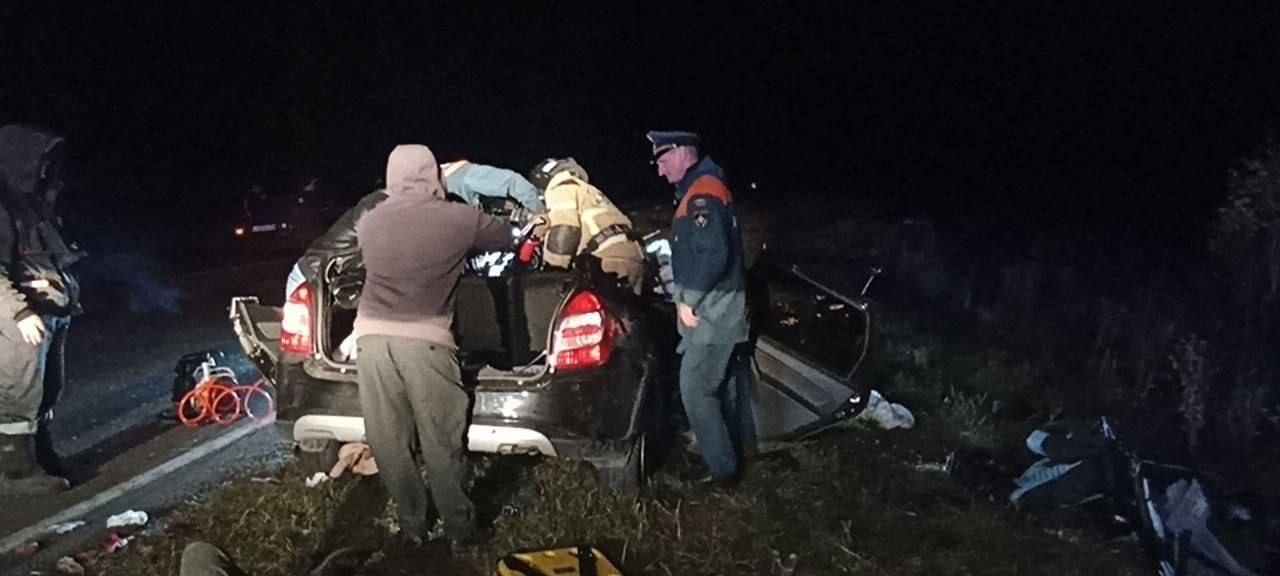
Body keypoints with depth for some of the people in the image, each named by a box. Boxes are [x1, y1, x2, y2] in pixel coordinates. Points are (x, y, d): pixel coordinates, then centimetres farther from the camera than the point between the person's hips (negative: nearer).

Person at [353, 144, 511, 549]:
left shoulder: (369, 222, 11)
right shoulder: (459, 219, 3)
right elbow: (507, 237, 17)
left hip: (372, 337, 3)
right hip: (425, 340, -3)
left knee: (388, 443, 12)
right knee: (441, 444, 7)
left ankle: (412, 527, 23)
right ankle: (460, 529, 18)